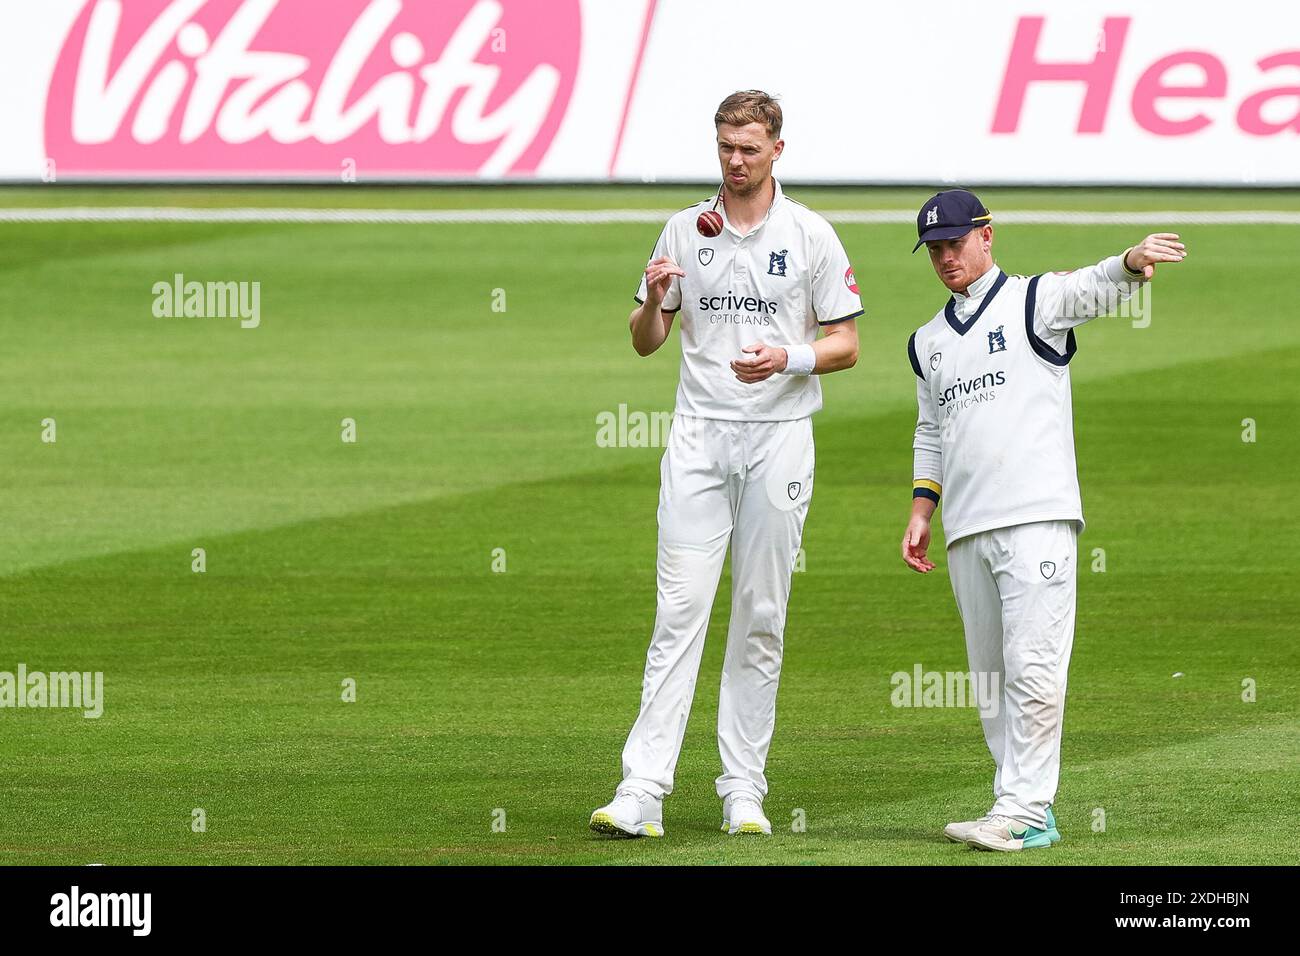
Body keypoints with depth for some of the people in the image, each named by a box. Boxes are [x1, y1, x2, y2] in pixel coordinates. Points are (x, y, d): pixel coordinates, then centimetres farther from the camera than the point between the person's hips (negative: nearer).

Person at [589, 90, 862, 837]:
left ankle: (744, 790, 8)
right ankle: (642, 792, -15)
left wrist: (789, 359, -16)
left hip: (779, 438, -1)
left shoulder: (811, 236, 2)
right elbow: (645, 343, 11)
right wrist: (653, 300, -11)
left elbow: (847, 344, 3)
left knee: (762, 616, 3)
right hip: (700, 435, 1)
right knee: (680, 608, -8)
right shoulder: (685, 231, 9)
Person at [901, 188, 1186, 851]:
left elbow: (1093, 288, -17)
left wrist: (1132, 261, -39)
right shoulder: (928, 342, 20)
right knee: (991, 678, 6)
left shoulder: (1033, 302, 3)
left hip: (1036, 516, -6)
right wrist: (920, 512, 16)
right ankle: (1024, 811, 10)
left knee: (1032, 669, -13)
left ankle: (1024, 810, -14)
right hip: (965, 533, 6)